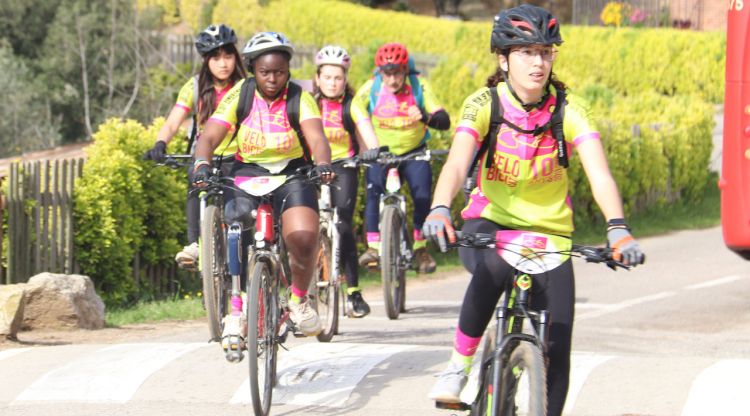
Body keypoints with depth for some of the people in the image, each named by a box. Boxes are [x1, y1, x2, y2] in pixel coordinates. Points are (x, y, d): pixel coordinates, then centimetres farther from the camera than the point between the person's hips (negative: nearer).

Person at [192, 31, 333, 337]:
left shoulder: (300, 99, -8)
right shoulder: (239, 96, -6)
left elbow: (316, 137, -22)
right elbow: (209, 137, -14)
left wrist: (323, 163, -44)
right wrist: (202, 164, -35)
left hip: (293, 175, -1)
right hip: (248, 172, 1)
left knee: (302, 240, -24)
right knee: (237, 242, -20)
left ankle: (299, 299, 3)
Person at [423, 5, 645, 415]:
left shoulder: (568, 110, -11)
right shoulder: (484, 104, -13)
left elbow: (599, 173, -24)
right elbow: (457, 163, -28)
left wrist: (618, 229, -42)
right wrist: (439, 210, -49)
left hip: (550, 234, 2)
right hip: (489, 224, -2)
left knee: (555, 350, -9)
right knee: (495, 266, -38)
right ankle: (459, 364, -20)